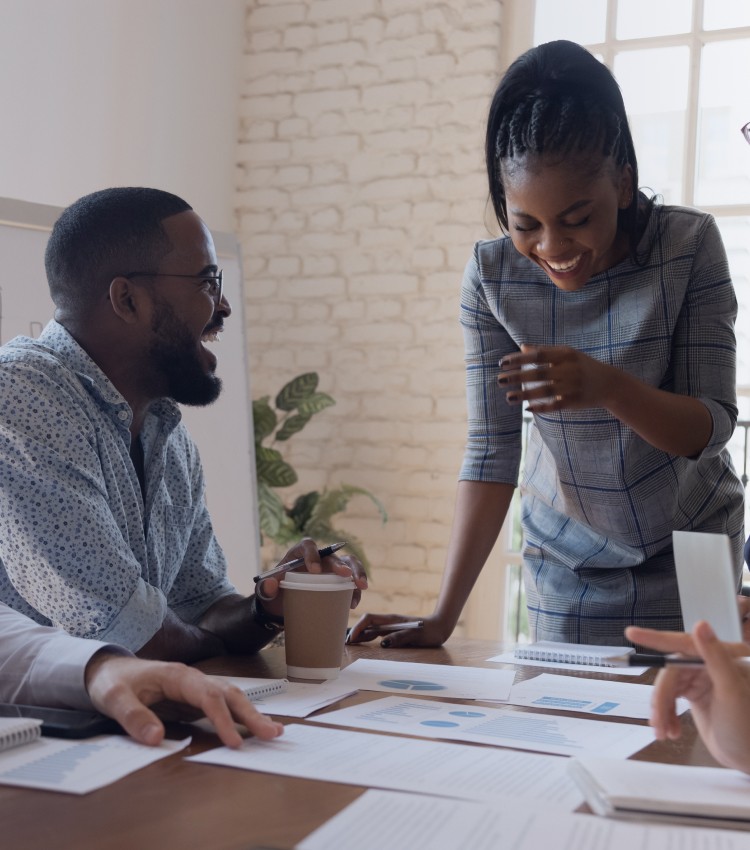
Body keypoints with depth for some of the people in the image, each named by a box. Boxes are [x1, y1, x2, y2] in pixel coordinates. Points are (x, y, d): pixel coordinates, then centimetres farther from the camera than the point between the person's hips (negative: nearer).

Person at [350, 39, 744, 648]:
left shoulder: (689, 245, -18)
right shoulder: (493, 275, -15)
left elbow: (713, 427, -17)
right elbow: (492, 451, -15)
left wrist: (607, 386, -37)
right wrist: (443, 617, -22)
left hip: (689, 548, 0)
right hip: (567, 560, 1)